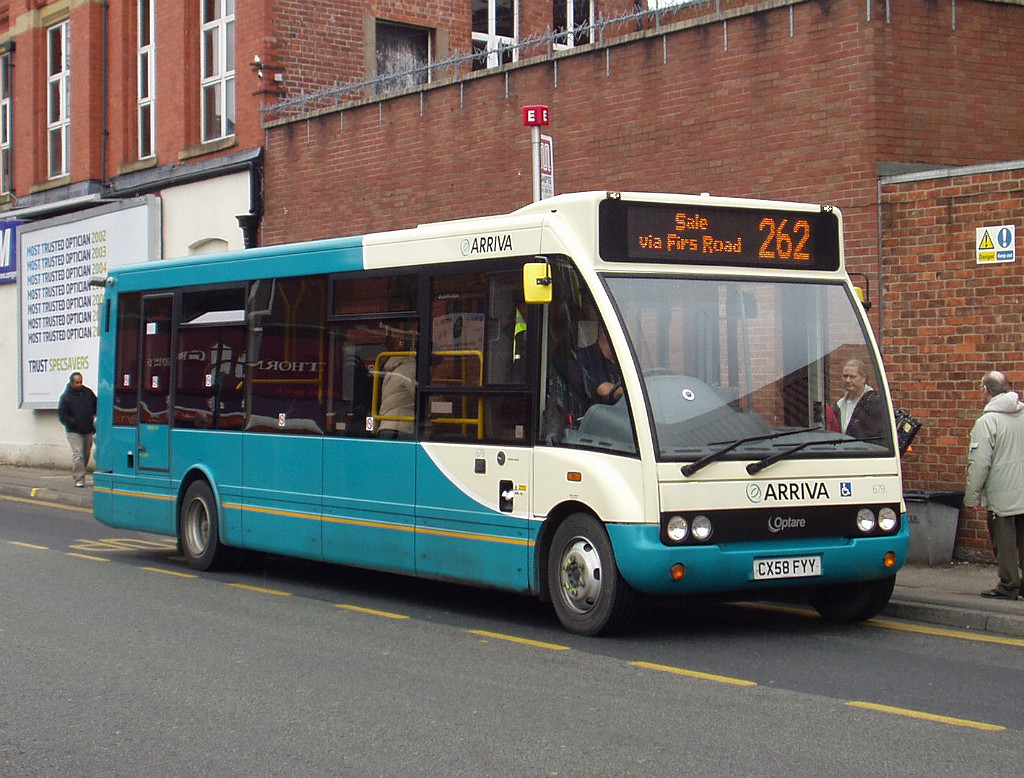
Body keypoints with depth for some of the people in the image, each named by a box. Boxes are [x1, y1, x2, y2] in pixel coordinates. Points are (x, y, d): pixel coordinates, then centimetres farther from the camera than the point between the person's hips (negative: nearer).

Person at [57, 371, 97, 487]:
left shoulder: (88, 392, 7)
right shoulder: (65, 397, -7)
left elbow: (96, 405, 22)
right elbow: (62, 415, -8)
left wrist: (94, 415, 5)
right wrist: (73, 423, -17)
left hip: (88, 431, 5)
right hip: (74, 432, -5)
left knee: (86, 454, 13)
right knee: (78, 455, -14)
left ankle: (77, 475, 30)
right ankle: (79, 479, -12)